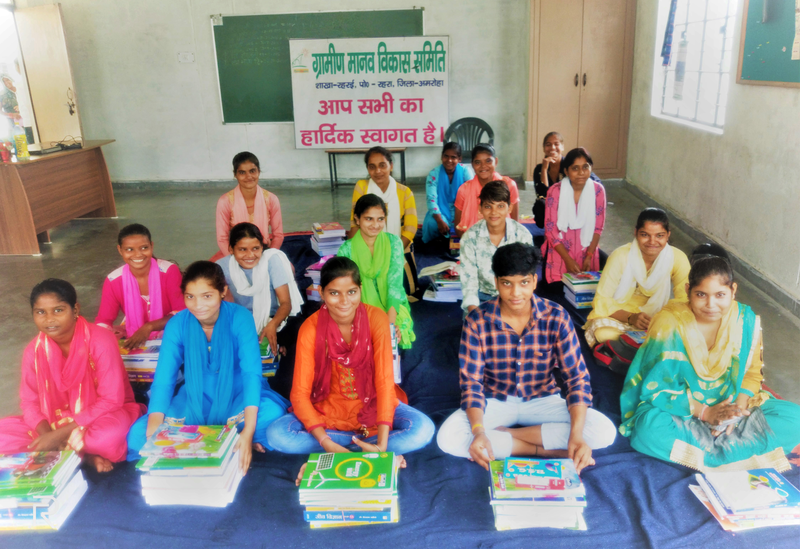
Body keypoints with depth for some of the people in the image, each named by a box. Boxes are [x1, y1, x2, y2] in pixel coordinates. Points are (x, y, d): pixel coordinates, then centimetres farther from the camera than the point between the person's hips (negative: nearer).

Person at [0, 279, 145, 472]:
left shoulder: (101, 341, -20)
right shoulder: (34, 350, -6)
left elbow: (111, 400, -20)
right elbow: (30, 402, -2)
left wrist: (60, 434, -24)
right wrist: (48, 436, -23)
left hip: (104, 416, -5)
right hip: (57, 421, 6)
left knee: (109, 436, -39)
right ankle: (81, 455, -16)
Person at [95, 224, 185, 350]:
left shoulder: (169, 271, -13)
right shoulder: (113, 281, -5)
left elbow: (182, 313, -14)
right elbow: (103, 321, 0)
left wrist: (149, 327, -27)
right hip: (134, 343, 2)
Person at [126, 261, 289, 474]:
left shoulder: (240, 318, -19)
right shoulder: (177, 325, -12)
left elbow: (251, 372, -27)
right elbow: (163, 380, -16)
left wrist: (248, 432, -38)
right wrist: (153, 433, -31)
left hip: (236, 398, -3)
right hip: (194, 402, 4)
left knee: (271, 412, -36)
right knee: (137, 437, -18)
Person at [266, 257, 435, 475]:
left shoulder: (376, 318, -16)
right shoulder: (310, 328, -15)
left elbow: (384, 382, -19)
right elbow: (300, 393, -15)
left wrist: (382, 444, -30)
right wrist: (327, 443, -29)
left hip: (372, 405, 0)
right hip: (328, 408, 0)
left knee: (423, 429, -26)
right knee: (276, 434, -24)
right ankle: (364, 442, -14)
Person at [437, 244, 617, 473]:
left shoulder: (556, 318, -14)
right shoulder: (477, 321, -16)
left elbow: (577, 378, -15)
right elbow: (471, 382, -14)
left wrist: (576, 435, -30)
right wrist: (478, 432, -32)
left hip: (543, 401, 1)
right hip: (495, 402, -1)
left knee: (604, 431, -23)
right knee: (448, 437, -30)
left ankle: (501, 435, -16)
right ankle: (546, 450, -17)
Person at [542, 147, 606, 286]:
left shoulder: (598, 190, -8)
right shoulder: (555, 191, -15)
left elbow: (598, 228, -1)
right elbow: (550, 229, -13)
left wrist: (589, 256, -11)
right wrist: (568, 260, -17)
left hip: (587, 249, 2)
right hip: (559, 250, -2)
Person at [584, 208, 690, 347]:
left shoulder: (678, 259, -11)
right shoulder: (620, 256, -17)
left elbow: (684, 301, -5)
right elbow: (602, 301, -14)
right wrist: (631, 318, -31)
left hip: (657, 319, 3)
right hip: (619, 315, -3)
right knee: (604, 333, -35)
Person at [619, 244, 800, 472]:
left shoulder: (747, 320, -8)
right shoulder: (669, 324, -20)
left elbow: (752, 372, 2)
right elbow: (655, 388, -16)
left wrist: (737, 408, -16)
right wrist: (704, 412, -21)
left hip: (731, 404, 4)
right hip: (681, 408, -4)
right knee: (650, 429, -35)